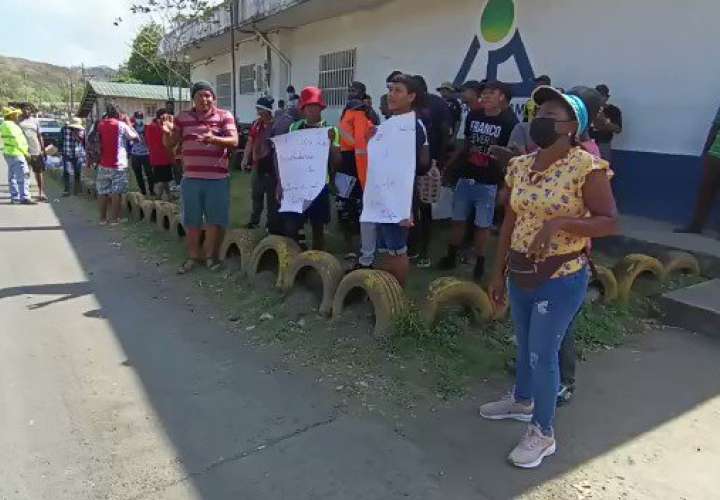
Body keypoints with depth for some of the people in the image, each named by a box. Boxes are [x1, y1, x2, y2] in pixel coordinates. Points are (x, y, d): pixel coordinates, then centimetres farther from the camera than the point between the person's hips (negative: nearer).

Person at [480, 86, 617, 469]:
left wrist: (559, 222, -28)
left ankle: (543, 432, 22)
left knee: (543, 353, 1)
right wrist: (499, 272, 10)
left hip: (562, 277, -6)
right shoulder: (519, 166, 3)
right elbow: (509, 223, 8)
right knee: (525, 346, 22)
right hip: (520, 272, 6)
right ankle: (522, 400, 46)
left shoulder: (587, 167, -15)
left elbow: (610, 222, -14)